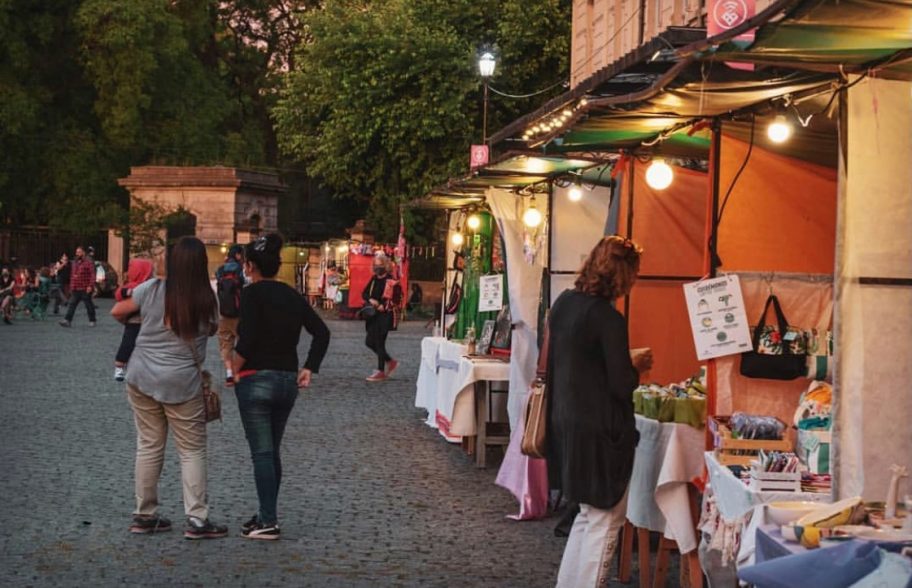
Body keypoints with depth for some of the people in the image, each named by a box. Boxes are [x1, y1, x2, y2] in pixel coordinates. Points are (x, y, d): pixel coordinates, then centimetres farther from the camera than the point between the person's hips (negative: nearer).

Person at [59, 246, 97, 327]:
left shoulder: (89, 262, -7)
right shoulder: (75, 262, 17)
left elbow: (92, 275, -13)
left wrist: (90, 286, -21)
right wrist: (71, 286, 18)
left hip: (85, 289, -6)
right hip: (75, 289, 6)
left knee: (89, 305, 4)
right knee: (72, 304, -1)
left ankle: (92, 321, 15)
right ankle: (67, 320, -4)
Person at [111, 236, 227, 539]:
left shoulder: (152, 290, -3)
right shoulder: (207, 300, -7)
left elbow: (117, 312, 9)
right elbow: (212, 330, 10)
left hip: (142, 377, 3)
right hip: (182, 383, -3)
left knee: (149, 446, 12)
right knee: (192, 450, 5)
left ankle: (144, 515, 18)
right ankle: (197, 519, 1)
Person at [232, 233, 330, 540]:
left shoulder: (252, 293, -11)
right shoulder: (293, 295, 9)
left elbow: (247, 339, -20)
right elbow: (321, 332, 6)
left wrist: (233, 370, -6)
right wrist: (309, 369, 7)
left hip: (257, 380, -7)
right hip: (288, 382, 7)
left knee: (262, 453, -3)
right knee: (272, 451, 16)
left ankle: (268, 523, -3)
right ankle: (267, 513, 23)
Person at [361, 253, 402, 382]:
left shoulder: (391, 282, -10)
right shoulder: (374, 279, 10)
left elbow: (397, 299, -13)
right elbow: (364, 293, 11)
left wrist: (383, 306, -21)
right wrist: (370, 300, -9)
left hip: (385, 316, -8)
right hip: (373, 315, 8)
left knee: (379, 343, -5)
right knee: (370, 342, 10)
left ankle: (381, 372, 5)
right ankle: (390, 362, 26)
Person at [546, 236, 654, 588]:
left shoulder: (564, 303, 4)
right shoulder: (609, 319, -20)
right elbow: (621, 386, -18)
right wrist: (637, 366, 2)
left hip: (566, 423, 8)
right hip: (599, 433, -8)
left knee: (588, 515, 22)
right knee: (604, 520, 5)